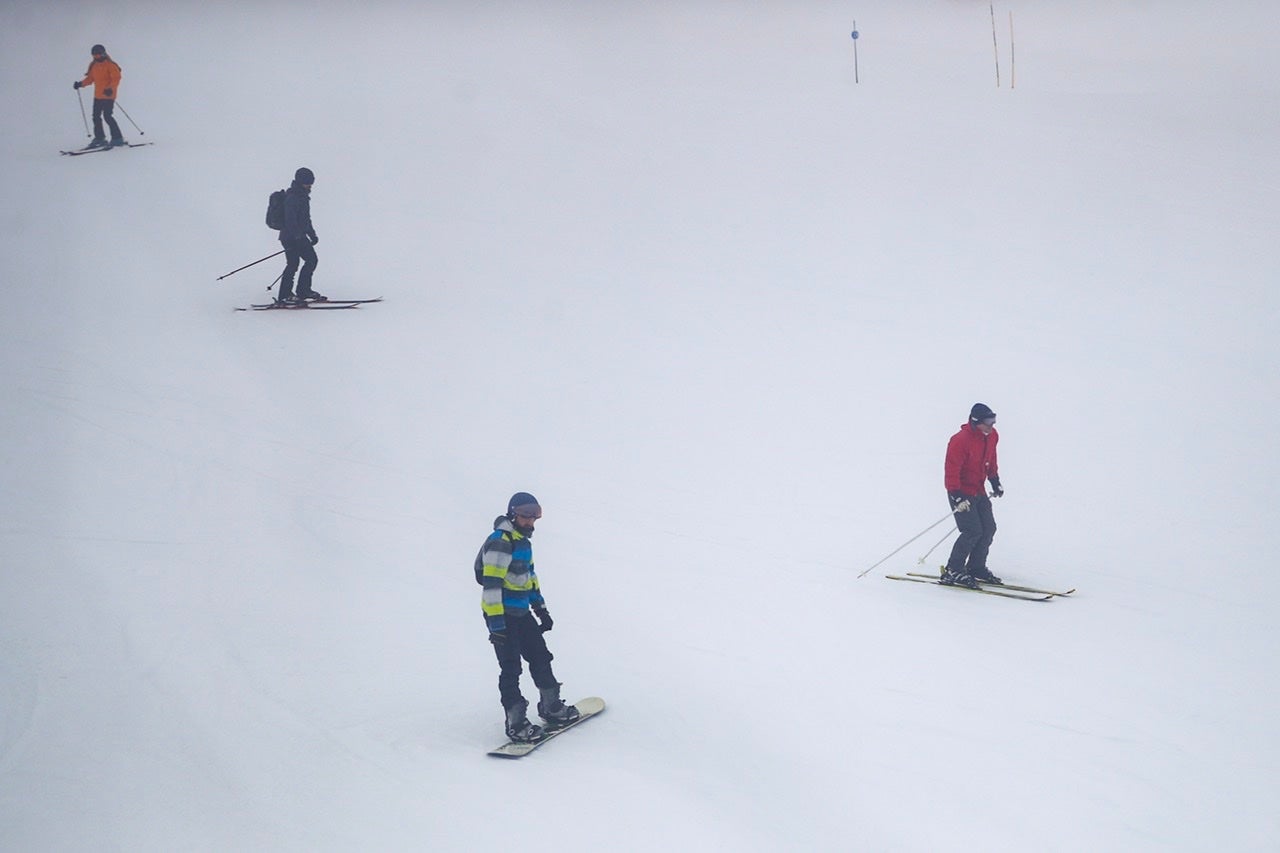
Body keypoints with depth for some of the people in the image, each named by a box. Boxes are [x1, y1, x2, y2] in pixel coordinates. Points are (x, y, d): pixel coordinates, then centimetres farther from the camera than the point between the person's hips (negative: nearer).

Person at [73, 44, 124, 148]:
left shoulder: (110, 65, -11)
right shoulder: (94, 66, 11)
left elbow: (116, 79, -17)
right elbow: (90, 78, 18)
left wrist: (110, 89, -32)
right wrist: (81, 84, 3)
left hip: (108, 95, -8)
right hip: (98, 96, 8)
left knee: (107, 116, -13)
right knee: (96, 116, 8)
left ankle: (117, 138, -7)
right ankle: (99, 138, 18)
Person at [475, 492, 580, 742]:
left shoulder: (523, 541, 12)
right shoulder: (500, 541, -18)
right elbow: (491, 584, -23)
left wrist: (540, 608, 27)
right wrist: (496, 623, -26)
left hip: (521, 613, 9)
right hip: (501, 614, -9)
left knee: (540, 657, 16)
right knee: (510, 668, -8)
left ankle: (552, 707, 31)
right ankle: (516, 723, -3)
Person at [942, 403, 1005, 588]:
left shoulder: (992, 437, 1)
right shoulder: (960, 441, -24)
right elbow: (952, 470, -25)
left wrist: (995, 481, 22)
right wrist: (957, 497, -28)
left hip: (979, 491, 8)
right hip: (961, 492, -8)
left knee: (989, 528, 6)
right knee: (973, 531, -15)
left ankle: (976, 568, 19)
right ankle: (953, 571, -7)